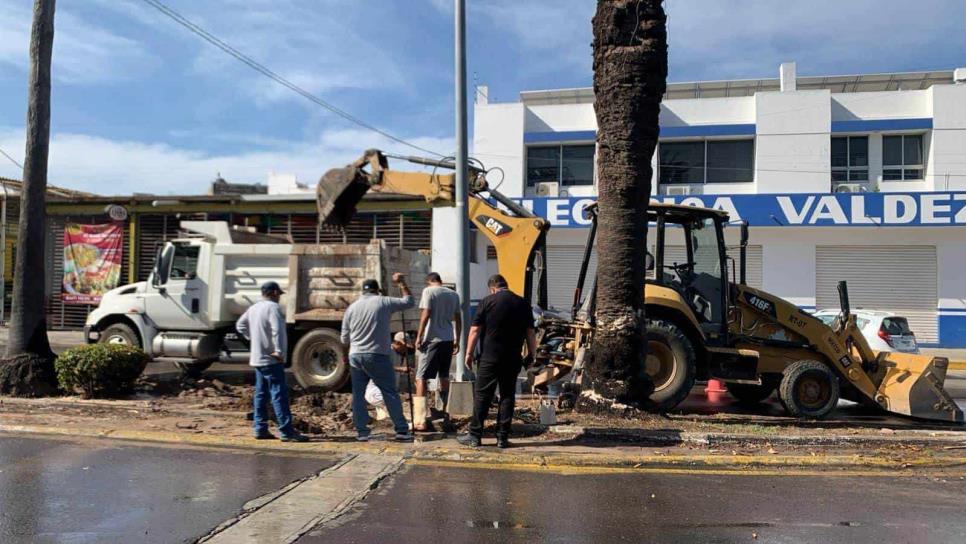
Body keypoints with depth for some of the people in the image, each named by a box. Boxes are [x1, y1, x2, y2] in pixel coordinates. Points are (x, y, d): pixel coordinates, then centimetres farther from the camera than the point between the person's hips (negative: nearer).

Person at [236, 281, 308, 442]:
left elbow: (240, 325, 26)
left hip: (257, 358, 10)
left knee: (261, 394, 13)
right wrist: (280, 351, -22)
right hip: (271, 359, -9)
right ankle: (287, 432, -10)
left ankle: (260, 429, 17)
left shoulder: (254, 308, 14)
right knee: (279, 394, -9)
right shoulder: (272, 307, -14)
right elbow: (277, 330, -26)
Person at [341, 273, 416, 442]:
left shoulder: (352, 307, 10)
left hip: (355, 356, 3)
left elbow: (344, 339, 12)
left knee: (358, 394, 9)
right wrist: (402, 283, 22)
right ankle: (402, 430, 2)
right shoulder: (384, 302, 0)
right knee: (390, 393, 1)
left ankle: (361, 431, 8)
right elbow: (408, 301, 11)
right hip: (378, 356, -3)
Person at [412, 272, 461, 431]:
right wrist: (457, 340, 22)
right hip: (449, 339, 6)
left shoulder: (429, 291, -5)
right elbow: (458, 319, 14)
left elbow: (425, 315, -14)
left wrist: (419, 337, -9)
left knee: (421, 378, -4)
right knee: (444, 376, 20)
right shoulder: (453, 294, 12)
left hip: (432, 339, -6)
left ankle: (420, 421, -11)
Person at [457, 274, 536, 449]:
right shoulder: (523, 304, 5)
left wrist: (469, 353, 2)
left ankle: (474, 436, 6)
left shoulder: (487, 302, -4)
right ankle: (502, 437, 9)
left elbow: (475, 330, -5)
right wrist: (531, 354, 15)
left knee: (482, 396, 3)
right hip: (512, 359, 3)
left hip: (489, 358, -3)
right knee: (507, 396, 8)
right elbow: (530, 333, 5)